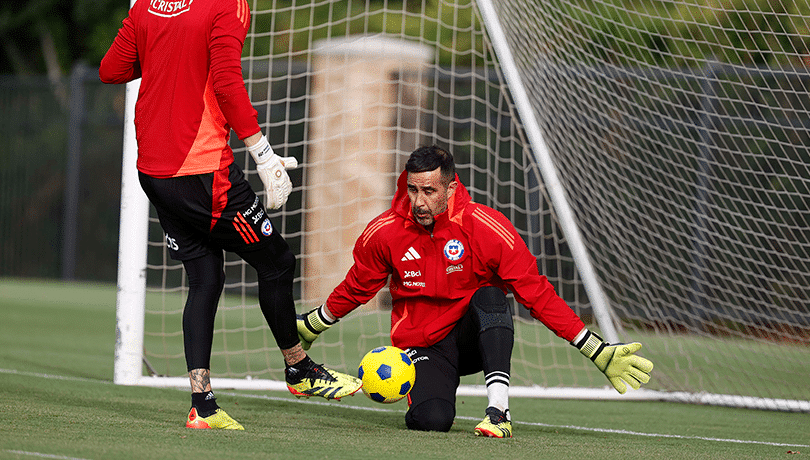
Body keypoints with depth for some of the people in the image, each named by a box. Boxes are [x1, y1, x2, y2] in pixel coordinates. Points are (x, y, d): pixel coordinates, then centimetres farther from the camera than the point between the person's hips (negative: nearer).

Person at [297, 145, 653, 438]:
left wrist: (599, 354, -14)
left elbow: (537, 295, -11)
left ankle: (498, 410, -34)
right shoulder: (384, 233, -9)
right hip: (423, 347, 0)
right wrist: (309, 328, 22)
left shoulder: (487, 229, -15)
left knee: (489, 295, -33)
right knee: (433, 420, -30)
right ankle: (420, 396, 11)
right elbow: (356, 289, 12)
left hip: (475, 335, 0)